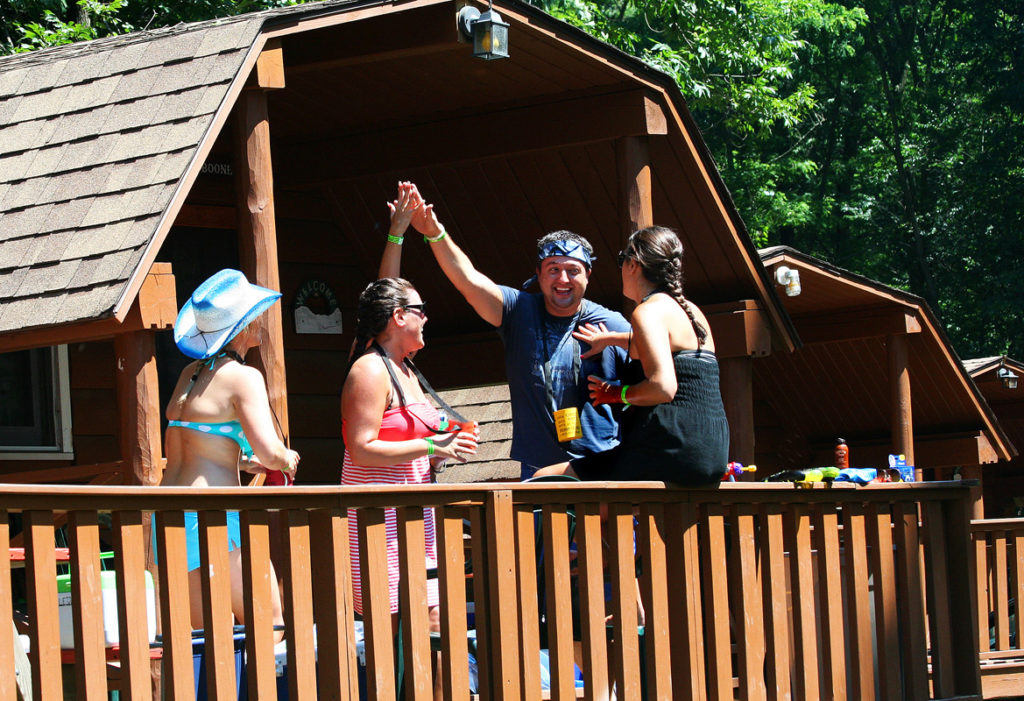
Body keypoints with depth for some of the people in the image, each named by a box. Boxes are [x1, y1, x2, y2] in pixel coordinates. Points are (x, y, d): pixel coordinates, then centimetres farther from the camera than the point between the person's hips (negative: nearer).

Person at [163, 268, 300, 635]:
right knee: (270, 622, 1)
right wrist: (287, 460, 5)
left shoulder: (190, 374, 15)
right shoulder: (243, 377, -8)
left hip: (168, 516, 8)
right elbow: (269, 450, -18)